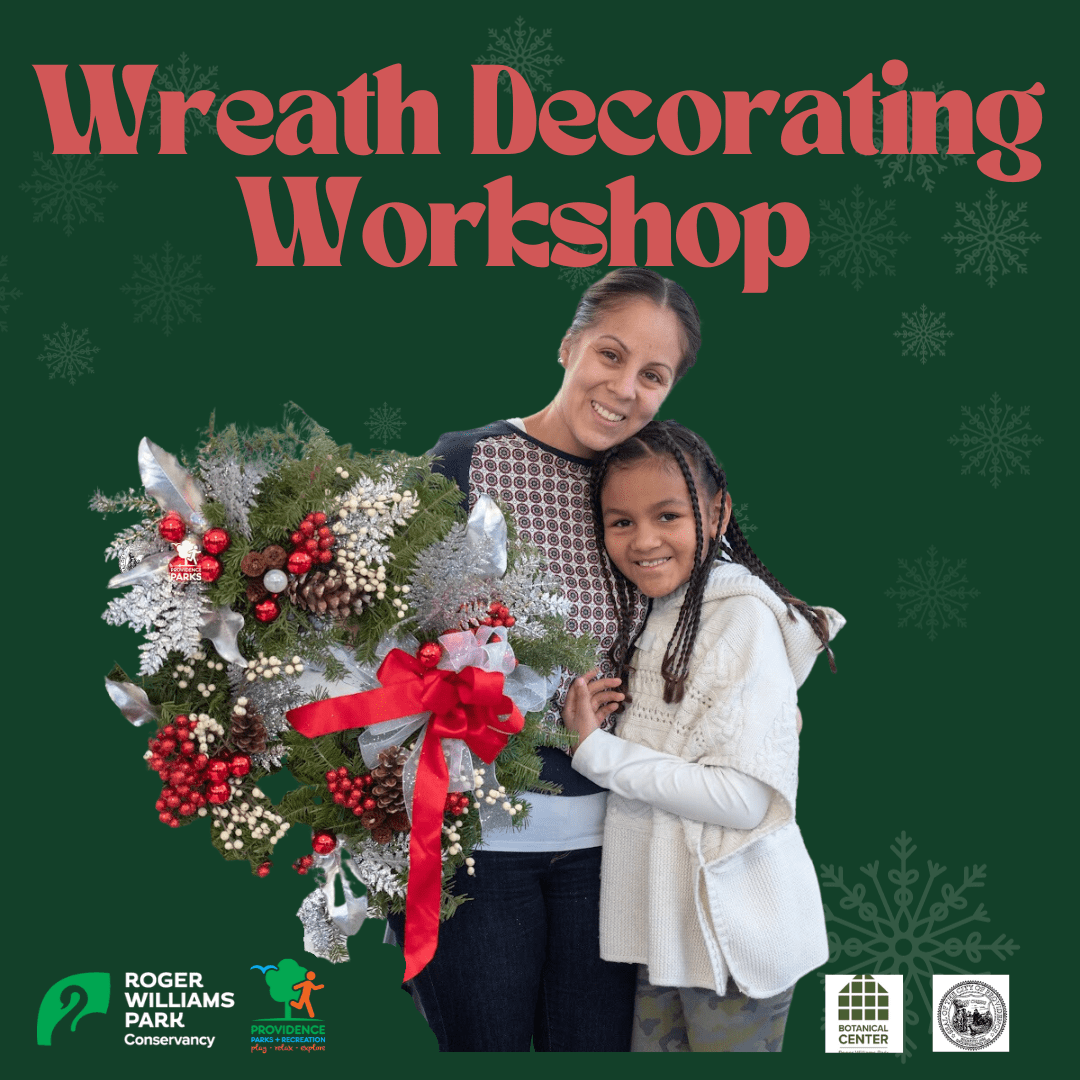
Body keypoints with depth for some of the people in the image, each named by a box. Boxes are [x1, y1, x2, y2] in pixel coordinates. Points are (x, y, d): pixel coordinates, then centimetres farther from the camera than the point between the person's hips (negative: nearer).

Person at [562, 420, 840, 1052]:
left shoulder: (745, 618, -17)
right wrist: (597, 718, -3)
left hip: (733, 929, -8)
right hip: (669, 920, 8)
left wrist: (600, 751, -19)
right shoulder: (661, 620, 10)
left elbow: (746, 797, -24)